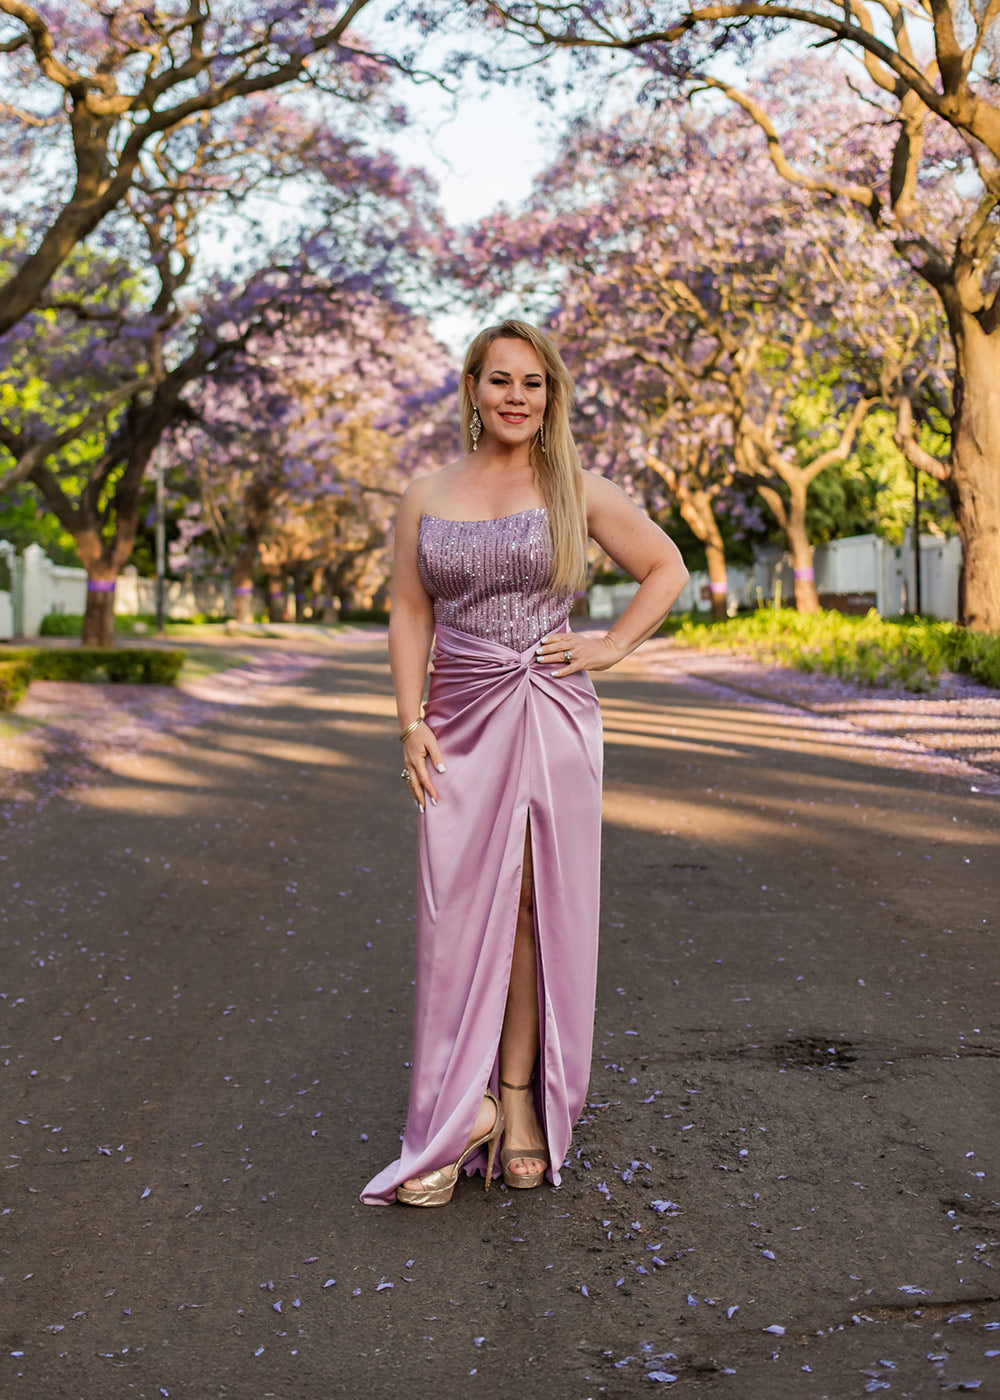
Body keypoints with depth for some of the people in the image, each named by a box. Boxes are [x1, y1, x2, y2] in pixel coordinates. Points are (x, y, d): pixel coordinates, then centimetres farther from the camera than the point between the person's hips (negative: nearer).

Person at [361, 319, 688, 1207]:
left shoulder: (575, 489, 3)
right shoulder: (427, 496, 8)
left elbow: (668, 569, 10)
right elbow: (410, 615, 8)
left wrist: (613, 647, -2)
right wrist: (412, 724, -1)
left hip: (553, 719, -1)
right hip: (463, 723, 1)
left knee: (537, 907, 3)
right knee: (459, 911, -2)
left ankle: (521, 1099, 13)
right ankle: (458, 1113, 5)